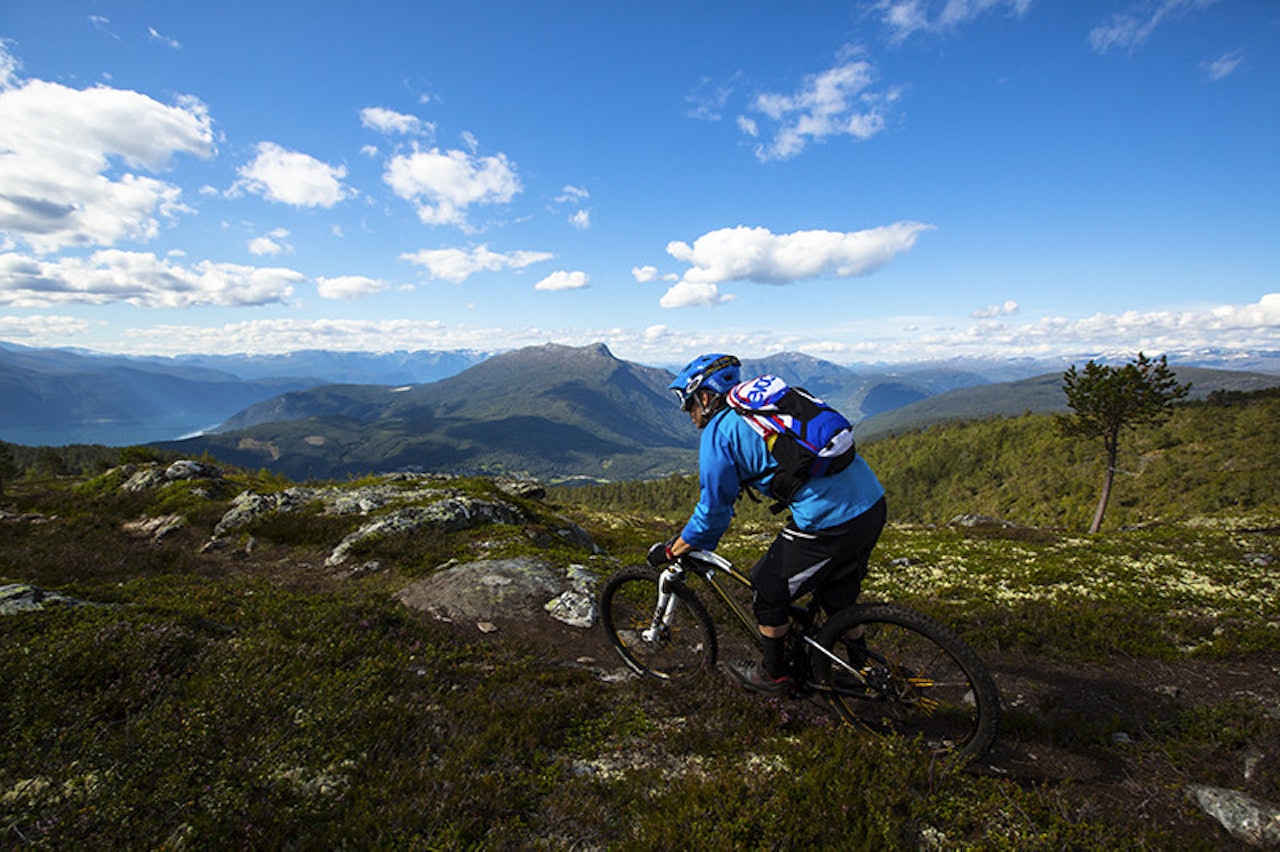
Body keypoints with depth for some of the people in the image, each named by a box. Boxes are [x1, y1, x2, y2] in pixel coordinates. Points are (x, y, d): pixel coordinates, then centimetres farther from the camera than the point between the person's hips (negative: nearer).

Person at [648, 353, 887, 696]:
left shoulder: (719, 432, -6)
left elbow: (713, 511, -4)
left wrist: (670, 551, 10)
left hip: (829, 521, -9)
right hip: (873, 502, 9)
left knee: (769, 589, 14)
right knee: (837, 595, 28)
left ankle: (774, 674, 32)